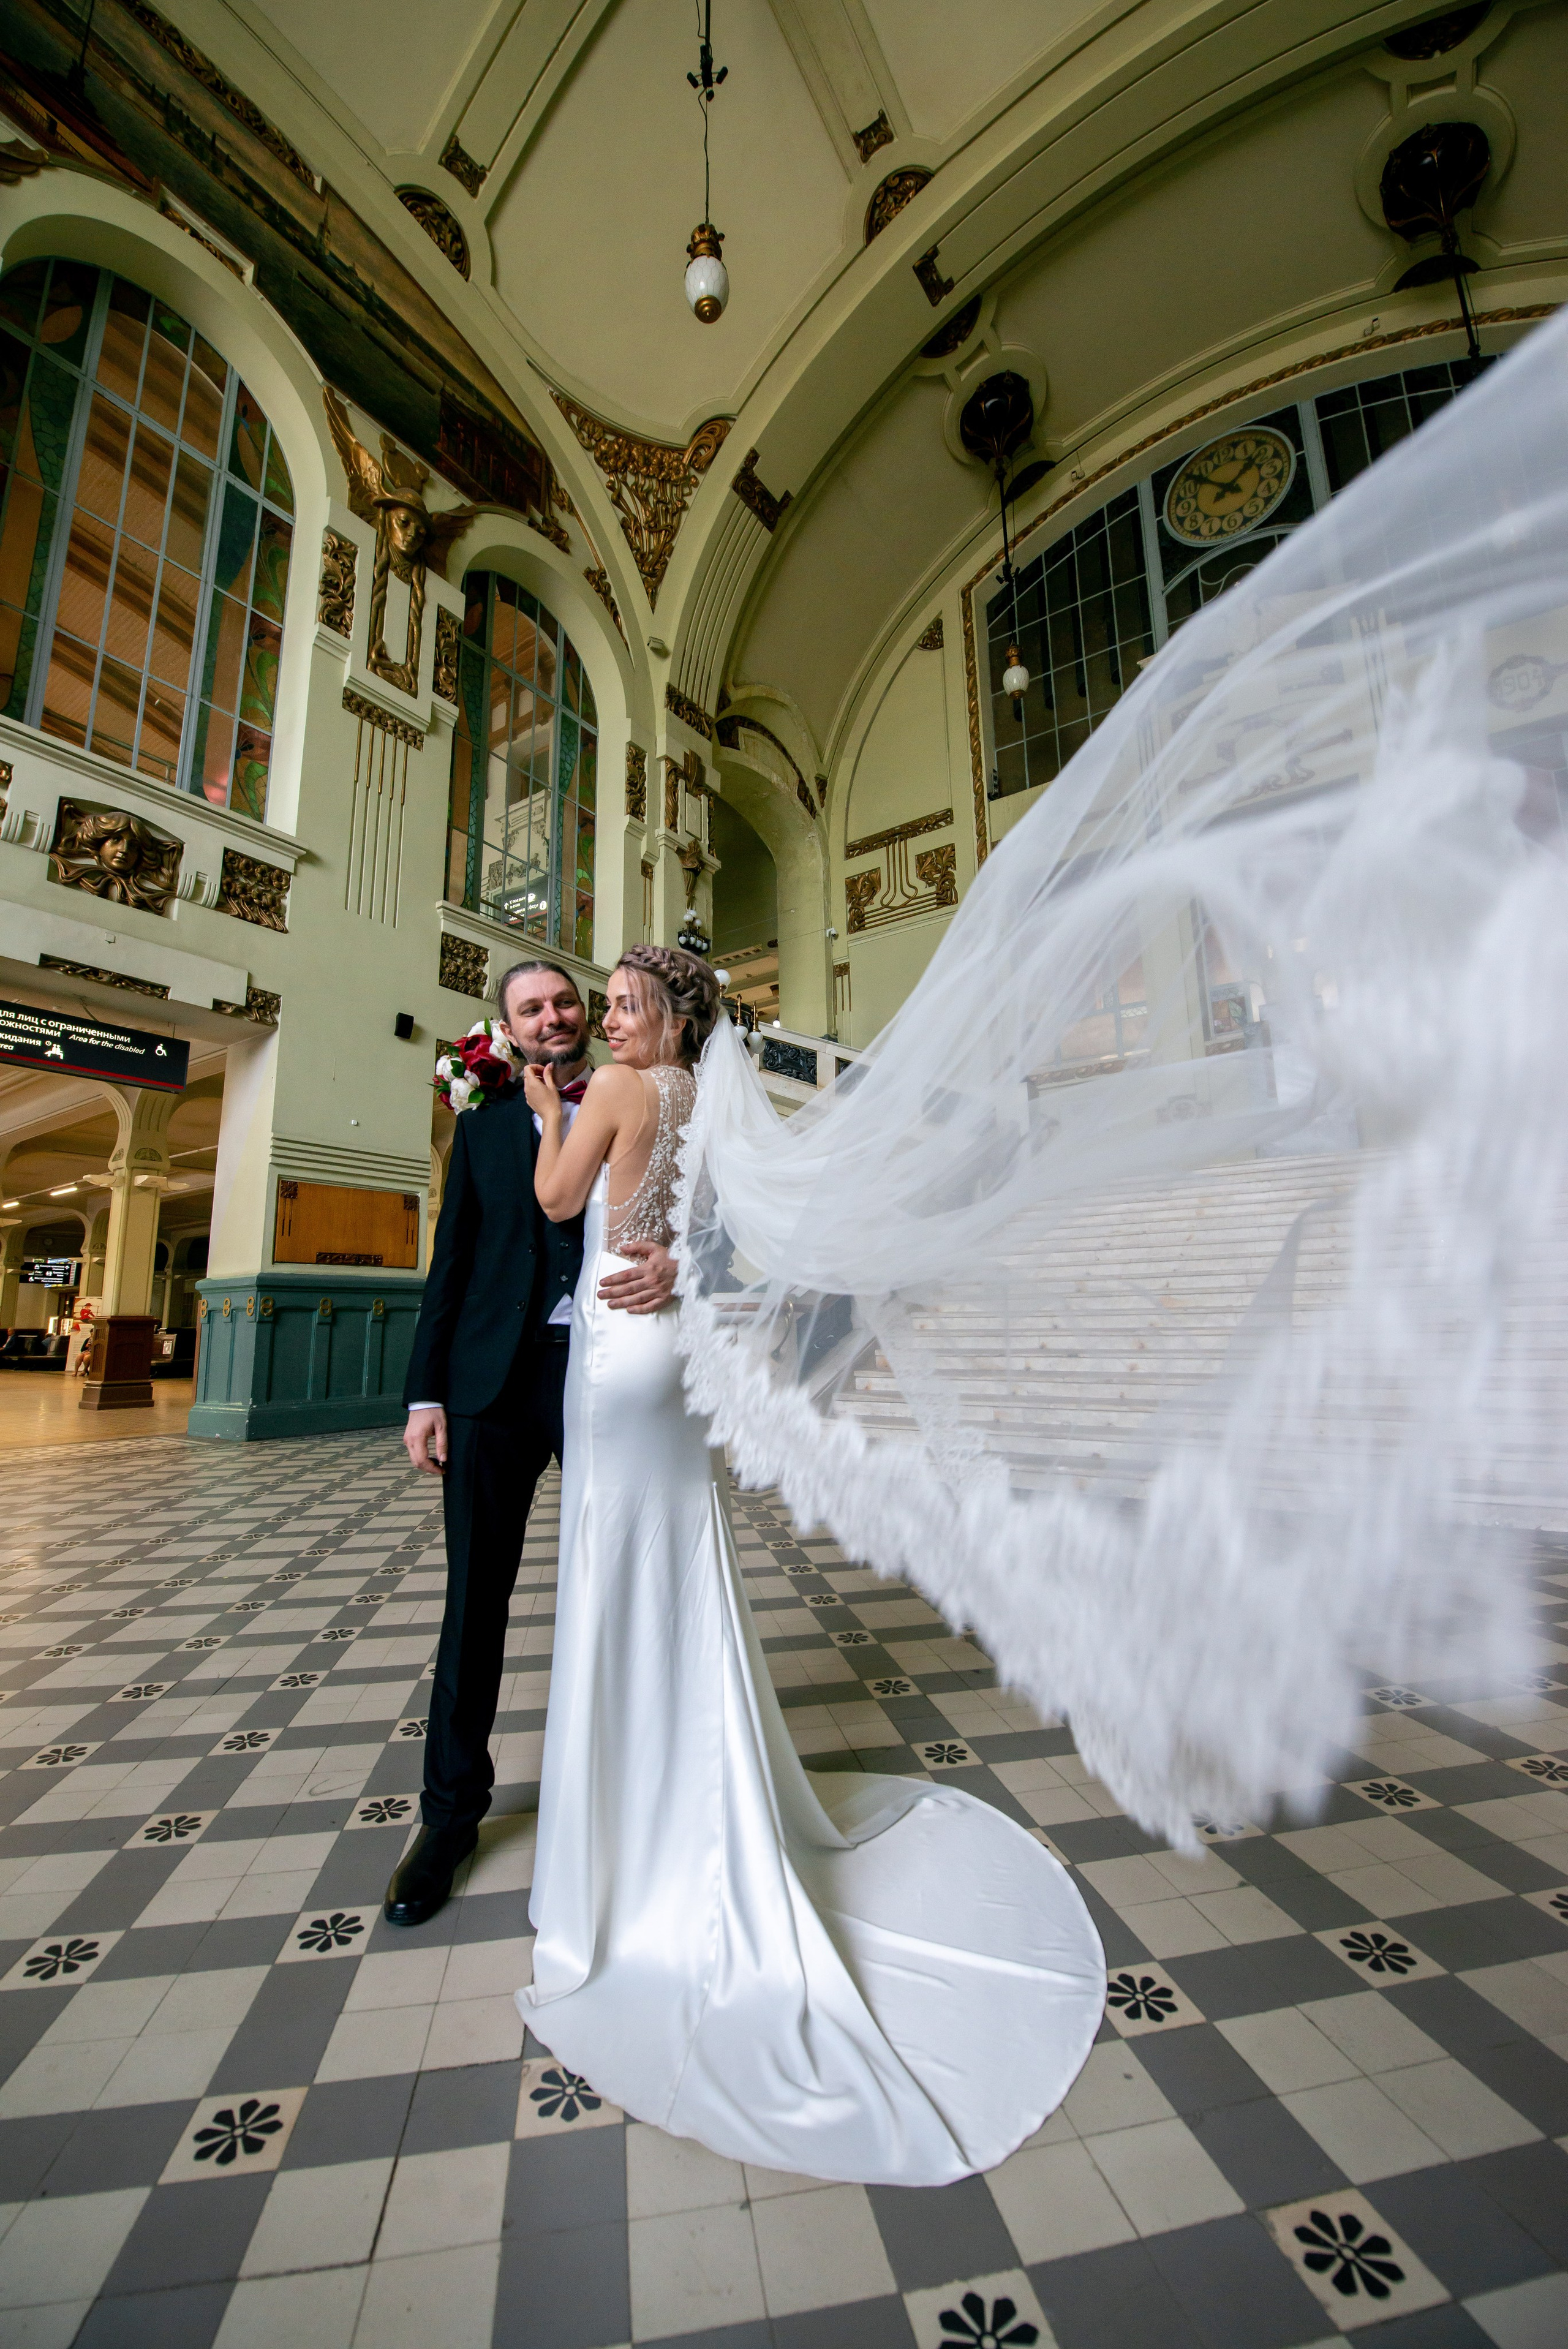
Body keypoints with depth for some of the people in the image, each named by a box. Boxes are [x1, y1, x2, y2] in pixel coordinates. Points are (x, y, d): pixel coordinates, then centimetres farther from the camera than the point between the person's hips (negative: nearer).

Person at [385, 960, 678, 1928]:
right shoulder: (485, 1121, 11)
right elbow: (452, 1261, 9)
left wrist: (677, 1263, -22)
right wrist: (425, 1391, 3)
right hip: (497, 1381, 1)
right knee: (476, 1596, 10)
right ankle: (453, 1810, 30)